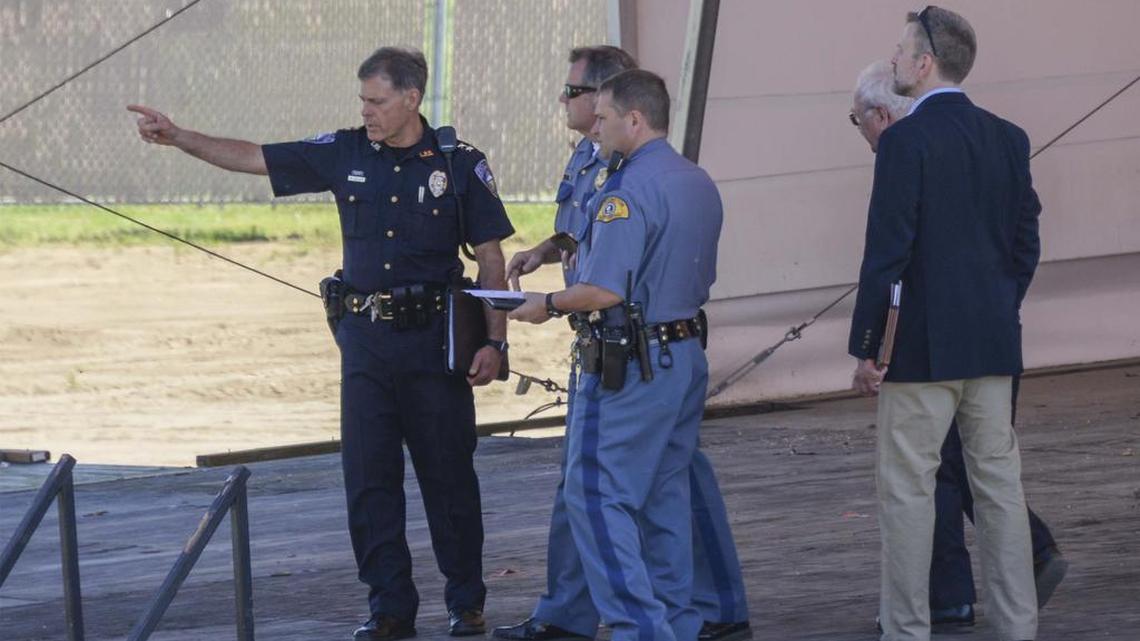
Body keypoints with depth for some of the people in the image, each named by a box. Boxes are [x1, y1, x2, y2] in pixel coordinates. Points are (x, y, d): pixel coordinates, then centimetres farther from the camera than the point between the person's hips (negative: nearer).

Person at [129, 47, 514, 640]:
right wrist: (177, 137, -3)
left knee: (448, 475, 2)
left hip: (434, 339, -3)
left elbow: (490, 257, -1)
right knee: (368, 478, 2)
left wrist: (495, 341, -8)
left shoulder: (460, 164, -4)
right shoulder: (344, 154, 4)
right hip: (366, 338, 3)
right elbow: (253, 157, 6)